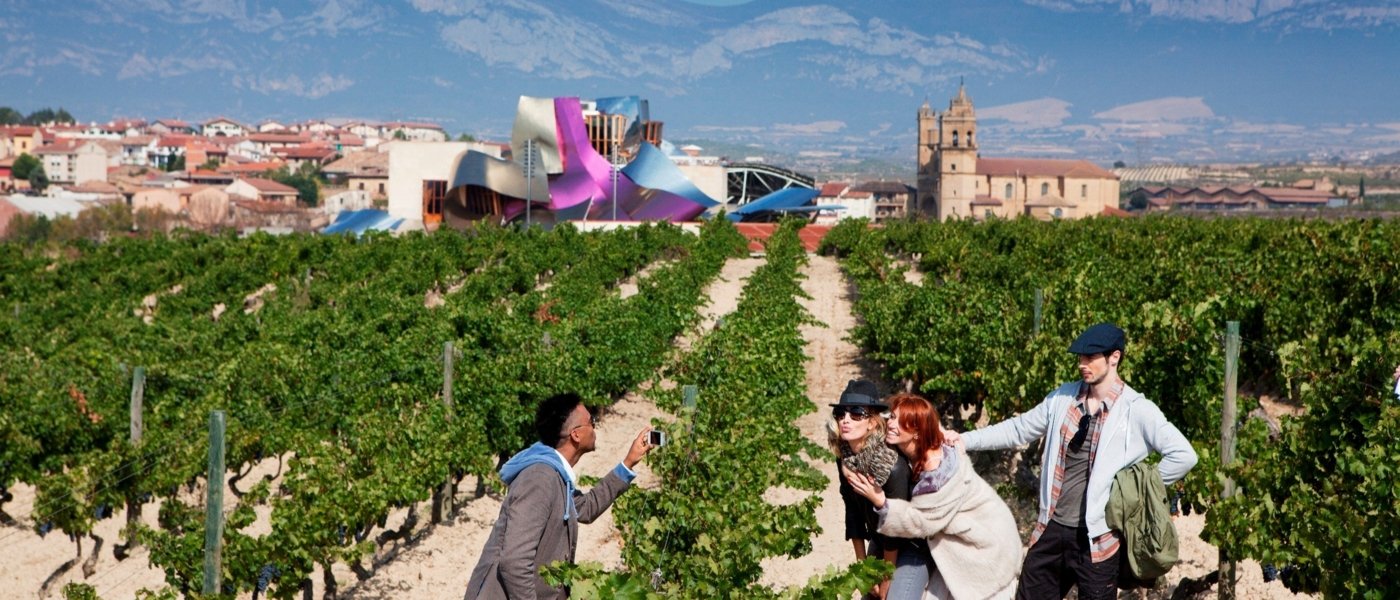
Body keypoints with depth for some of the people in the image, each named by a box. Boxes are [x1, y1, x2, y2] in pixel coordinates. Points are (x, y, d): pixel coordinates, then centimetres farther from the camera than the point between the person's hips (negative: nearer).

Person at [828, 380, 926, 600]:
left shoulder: (892, 464, -29)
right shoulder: (845, 458, -9)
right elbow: (853, 512, -1)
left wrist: (886, 580, -12)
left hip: (913, 545, -6)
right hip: (879, 543, 6)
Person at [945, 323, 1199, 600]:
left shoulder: (1136, 411, -11)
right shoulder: (1063, 398, 5)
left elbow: (1183, 455, -15)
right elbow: (1019, 428, 11)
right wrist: (965, 439, 3)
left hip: (1097, 536, -5)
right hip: (1052, 527, 5)